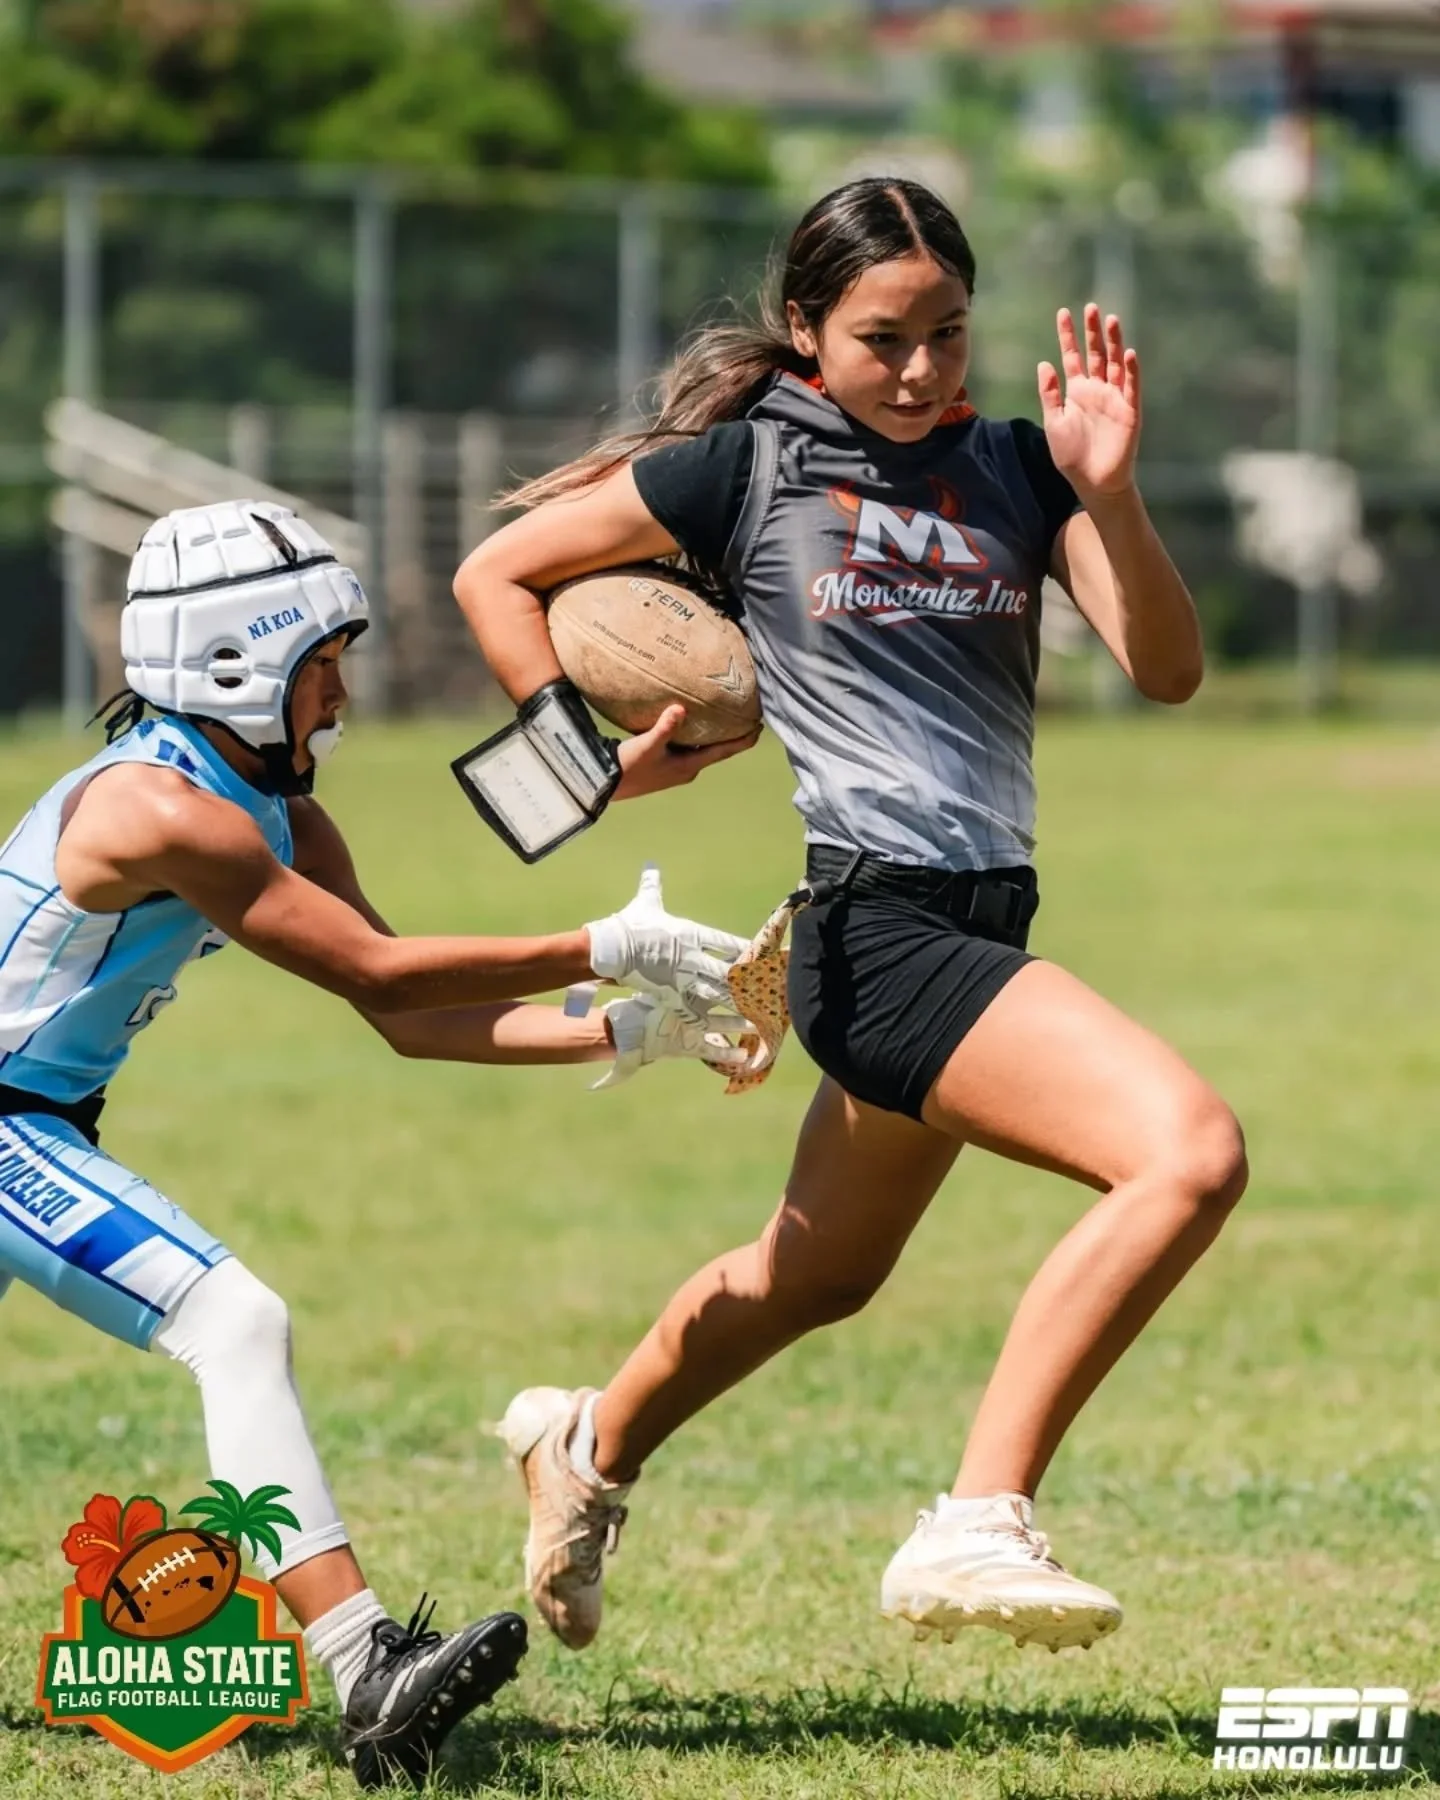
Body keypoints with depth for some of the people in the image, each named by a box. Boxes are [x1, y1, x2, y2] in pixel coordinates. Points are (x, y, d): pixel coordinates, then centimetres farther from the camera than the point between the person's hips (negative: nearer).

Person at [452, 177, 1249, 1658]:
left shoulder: (1013, 467, 8)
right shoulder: (747, 468, -3)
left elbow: (1166, 670, -3)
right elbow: (498, 573, 7)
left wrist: (1108, 491, -16)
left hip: (981, 923, 7)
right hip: (877, 918, -7)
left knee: (820, 1276, 26)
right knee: (1189, 1151, -26)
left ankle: (592, 1445, 52)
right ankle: (977, 1527, -26)